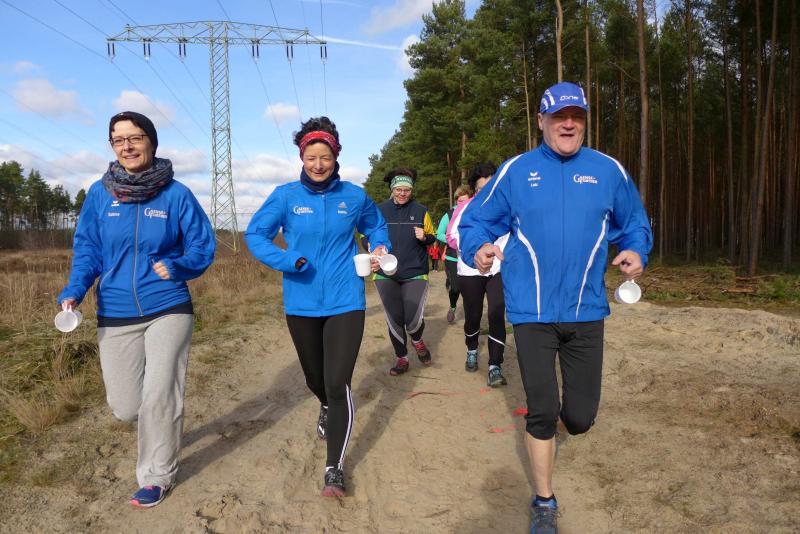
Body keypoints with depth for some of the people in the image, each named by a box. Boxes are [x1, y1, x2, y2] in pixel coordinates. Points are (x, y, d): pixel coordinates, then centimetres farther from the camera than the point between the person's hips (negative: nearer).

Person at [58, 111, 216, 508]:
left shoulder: (176, 194, -4)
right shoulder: (100, 193, 1)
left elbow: (203, 247, 1)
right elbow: (87, 249, 5)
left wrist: (175, 267, -18)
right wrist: (73, 292, -11)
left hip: (168, 309, -2)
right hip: (115, 315, 3)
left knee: (159, 399, -5)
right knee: (125, 407, 6)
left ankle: (157, 475, 18)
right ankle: (160, 426, 43)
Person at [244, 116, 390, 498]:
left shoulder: (354, 196, 0)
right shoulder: (286, 196, -4)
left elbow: (376, 227, 17)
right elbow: (255, 234, -2)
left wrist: (380, 249, -4)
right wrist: (287, 260, -19)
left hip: (345, 303, -1)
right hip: (301, 304, 2)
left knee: (339, 384, -11)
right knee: (315, 378, 20)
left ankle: (334, 467, 4)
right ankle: (327, 408, 57)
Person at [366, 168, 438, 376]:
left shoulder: (420, 210, 3)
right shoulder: (379, 210, 3)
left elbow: (432, 238, 10)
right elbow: (366, 236, 10)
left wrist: (424, 237, -12)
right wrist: (372, 245, -12)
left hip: (415, 273, -1)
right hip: (386, 275, 1)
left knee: (414, 320, -10)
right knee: (394, 319, 6)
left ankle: (417, 340, 25)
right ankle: (401, 357, 25)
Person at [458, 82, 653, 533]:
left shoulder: (608, 171, 5)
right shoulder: (516, 171, 1)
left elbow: (634, 223, 16)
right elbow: (477, 220, 5)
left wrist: (636, 251, -5)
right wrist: (478, 248, -16)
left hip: (587, 310, 2)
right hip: (533, 310, -1)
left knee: (580, 419, 4)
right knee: (541, 414, 3)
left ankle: (569, 407, 45)